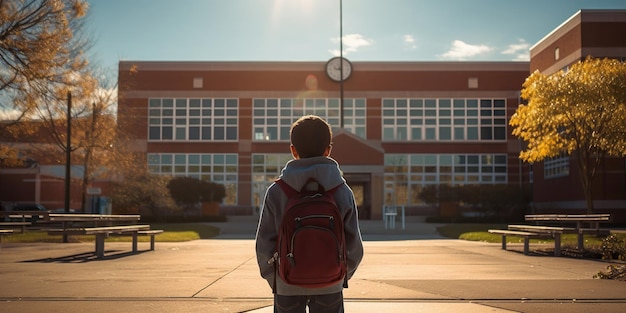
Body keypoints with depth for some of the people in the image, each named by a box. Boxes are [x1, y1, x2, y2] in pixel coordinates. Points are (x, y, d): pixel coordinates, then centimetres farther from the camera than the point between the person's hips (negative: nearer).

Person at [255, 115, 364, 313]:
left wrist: (272, 278, 9)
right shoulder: (342, 192, -6)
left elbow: (264, 243, -6)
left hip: (288, 286, 0)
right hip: (329, 287, 1)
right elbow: (354, 244, -3)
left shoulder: (276, 192, -8)